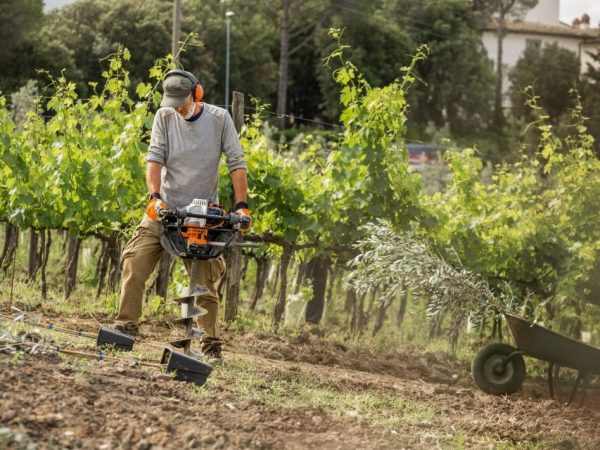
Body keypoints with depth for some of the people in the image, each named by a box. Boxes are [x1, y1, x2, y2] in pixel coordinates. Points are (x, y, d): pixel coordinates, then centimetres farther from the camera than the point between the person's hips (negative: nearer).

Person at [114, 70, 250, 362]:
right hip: (165, 209, 2)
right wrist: (155, 196, -23)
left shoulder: (219, 119, -3)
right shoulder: (164, 117, 0)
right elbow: (154, 158, -9)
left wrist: (241, 206, -14)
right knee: (134, 265, -10)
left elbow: (236, 163, -5)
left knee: (205, 281, -2)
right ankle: (126, 326, -2)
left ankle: (211, 344, 3)